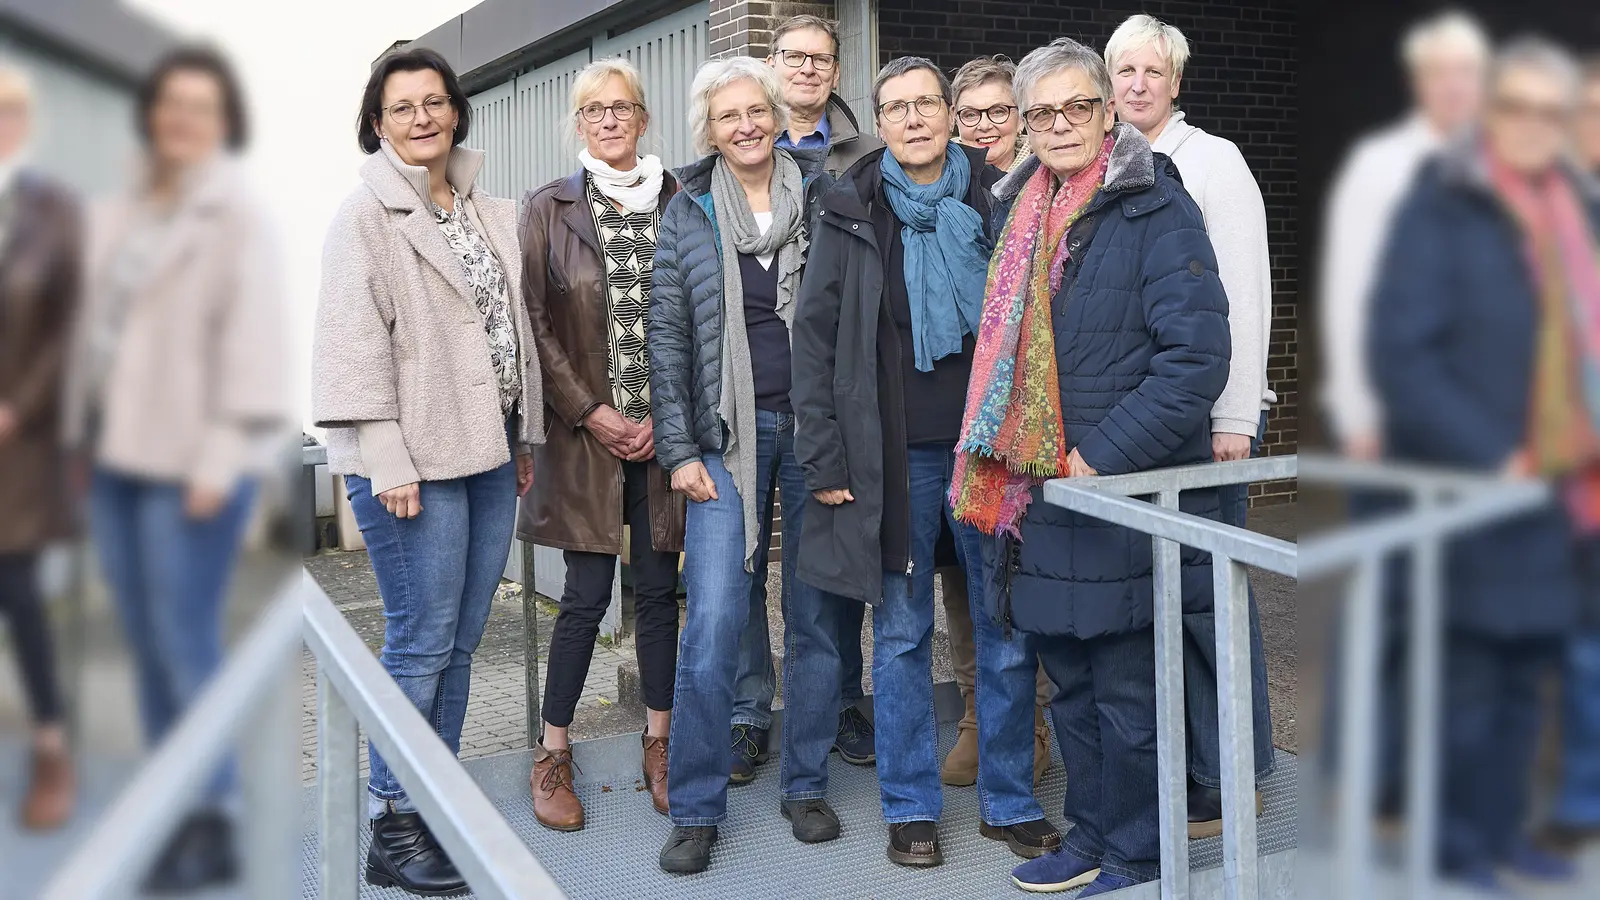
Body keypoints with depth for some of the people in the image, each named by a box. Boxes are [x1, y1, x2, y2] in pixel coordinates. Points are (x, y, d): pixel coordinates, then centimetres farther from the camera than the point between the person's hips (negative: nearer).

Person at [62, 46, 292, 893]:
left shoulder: (237, 216, -8)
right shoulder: (120, 211, 13)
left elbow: (253, 345, -13)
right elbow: (96, 323, 15)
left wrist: (218, 463, -17)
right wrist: (81, 432, 11)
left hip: (186, 463, -7)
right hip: (117, 457, 7)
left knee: (186, 646, -4)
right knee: (146, 645, 11)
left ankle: (213, 826, 7)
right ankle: (169, 811, 22)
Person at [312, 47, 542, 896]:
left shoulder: (485, 211, 13)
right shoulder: (366, 214, -5)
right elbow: (354, 342, -11)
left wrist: (524, 439, 14)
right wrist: (387, 462, -17)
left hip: (487, 452, 6)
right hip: (415, 459, -6)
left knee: (459, 642, 10)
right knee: (421, 643, -4)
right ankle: (393, 829, 8)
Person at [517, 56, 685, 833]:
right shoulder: (549, 209, 2)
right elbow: (537, 324, -1)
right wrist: (590, 411, -8)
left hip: (665, 431, 2)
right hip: (584, 432, -2)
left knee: (659, 588, 7)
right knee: (587, 595, 0)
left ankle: (659, 746, 20)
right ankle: (553, 755, 13)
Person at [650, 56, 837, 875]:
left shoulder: (824, 196, 4)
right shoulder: (688, 213, 4)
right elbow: (667, 335, 3)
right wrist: (679, 450, -3)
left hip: (817, 429, 1)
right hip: (729, 434, -1)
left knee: (816, 615, 7)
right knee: (712, 622, -7)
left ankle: (806, 784, 22)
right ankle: (695, 808, 4)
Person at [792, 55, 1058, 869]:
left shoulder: (995, 201, 4)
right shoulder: (852, 215, 1)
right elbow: (814, 338, 1)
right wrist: (822, 459, -5)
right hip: (895, 456, -1)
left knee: (1010, 631, 5)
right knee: (901, 634, 7)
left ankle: (1010, 802, 19)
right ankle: (910, 808, 18)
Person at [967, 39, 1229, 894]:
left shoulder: (1155, 208, -10)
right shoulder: (1025, 213, 12)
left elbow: (1197, 355, -17)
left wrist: (1102, 457, -19)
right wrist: (1005, 459, 11)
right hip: (1041, 495, 7)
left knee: (1128, 692, 3)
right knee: (1070, 682, 16)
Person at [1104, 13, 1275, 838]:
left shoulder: (1210, 159, -3)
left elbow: (1245, 291, -8)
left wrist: (1235, 417, -13)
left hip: (1204, 409, -5)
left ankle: (1229, 777, 5)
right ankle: (1176, 761, 19)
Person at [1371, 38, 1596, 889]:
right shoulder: (1444, 206, -10)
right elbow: (1400, 350, -16)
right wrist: (1487, 457, -19)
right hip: (1473, 491, -7)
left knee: (1527, 670, 14)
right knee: (1467, 676, 2)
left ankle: (1501, 831, 27)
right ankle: (1454, 846, 15)